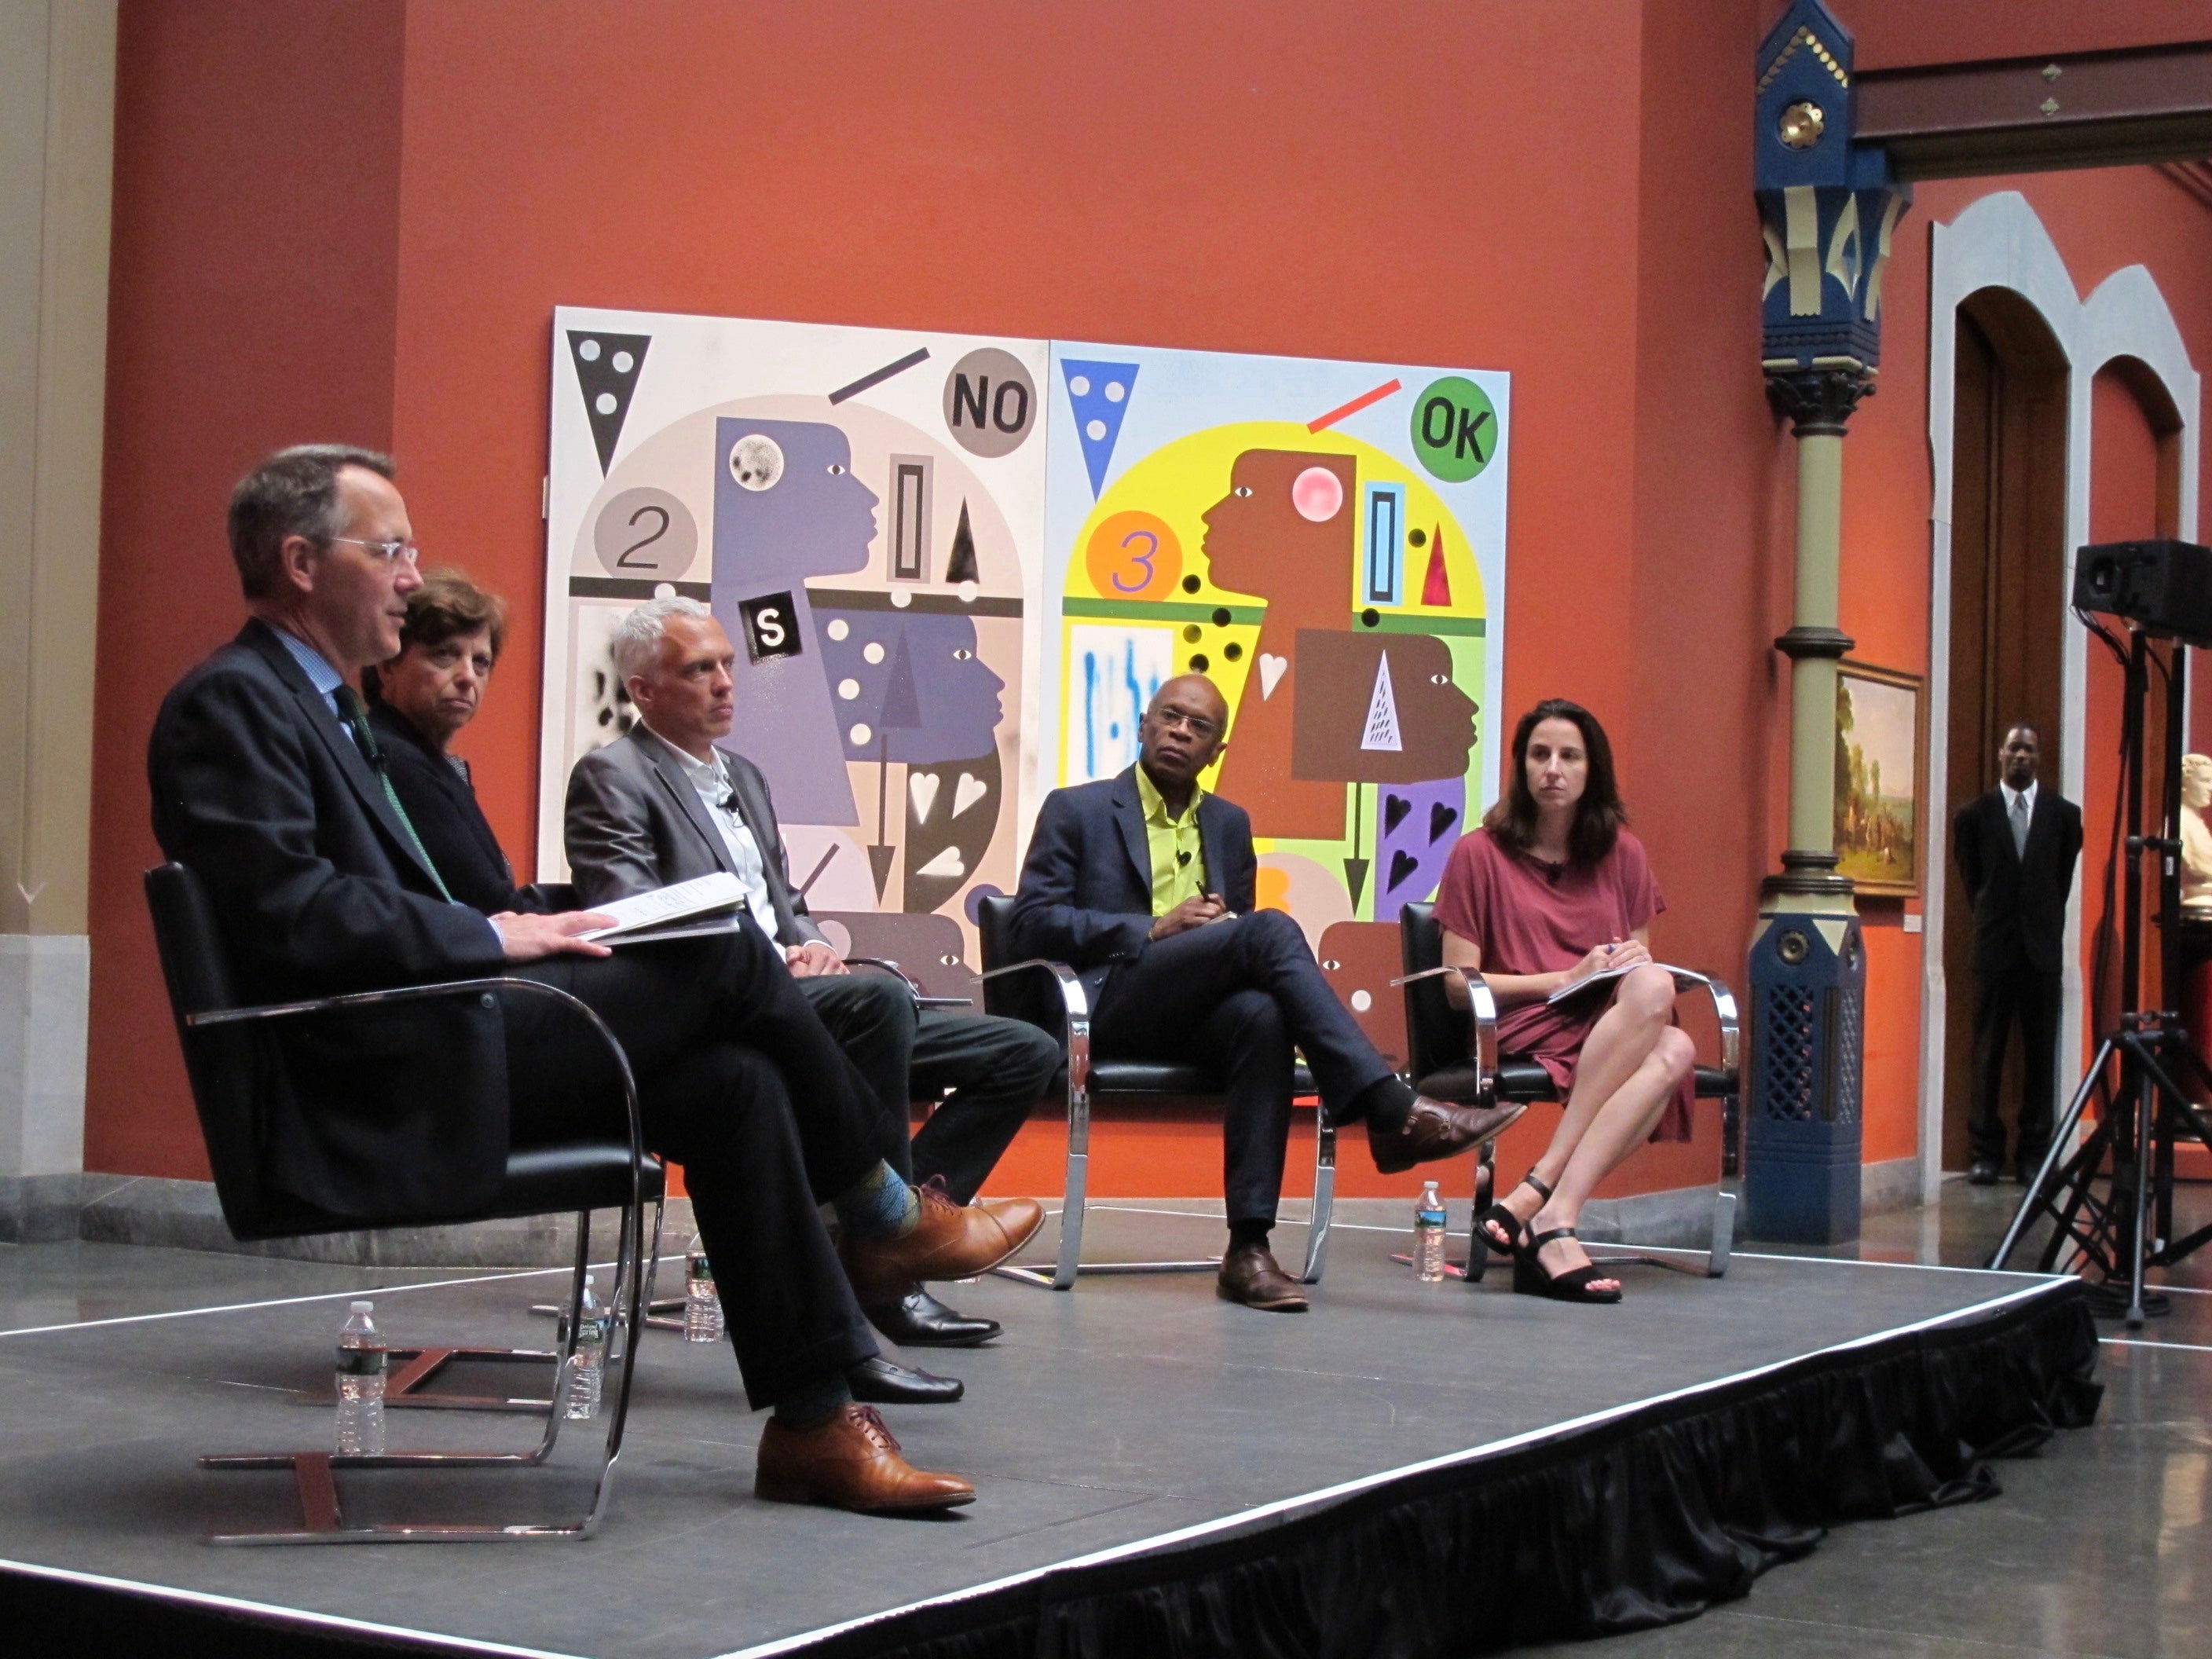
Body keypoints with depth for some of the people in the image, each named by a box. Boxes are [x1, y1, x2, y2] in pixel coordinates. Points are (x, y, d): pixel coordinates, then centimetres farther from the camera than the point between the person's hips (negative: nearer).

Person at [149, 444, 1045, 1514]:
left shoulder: (319, 702, 23)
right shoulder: (229, 702, -9)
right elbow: (293, 916, -21)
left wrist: (531, 927, 7)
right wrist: (495, 935, -15)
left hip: (429, 1042, 10)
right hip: (379, 1085, -10)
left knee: (734, 1083, -6)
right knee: (723, 957, -13)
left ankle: (813, 1423, -5)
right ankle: (882, 1214, 7)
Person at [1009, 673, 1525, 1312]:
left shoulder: (1229, 824, 24)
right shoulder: (1076, 810, 9)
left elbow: (1237, 926, 27)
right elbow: (1031, 924, -1)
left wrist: (1222, 925, 0)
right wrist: (1153, 929, -12)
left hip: (1193, 1012, 4)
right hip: (1110, 1006, -4)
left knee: (1262, 1015, -36)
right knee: (1270, 927, -28)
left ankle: (1248, 1247, -40)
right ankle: (1392, 1113, -35)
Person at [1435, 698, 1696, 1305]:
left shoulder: (1621, 853, 15)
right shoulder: (1480, 853, 4)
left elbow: (1643, 970, 19)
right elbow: (1460, 985, 0)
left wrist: (1634, 962, -6)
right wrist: (1568, 979, -8)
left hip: (1617, 1026, 4)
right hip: (1522, 1033, -4)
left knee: (1674, 1053, -33)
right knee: (1652, 989, -33)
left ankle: (1543, 1205, -38)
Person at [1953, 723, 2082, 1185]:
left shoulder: (2064, 814, 6)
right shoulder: (1974, 815, 5)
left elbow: (2064, 878, 14)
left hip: (2043, 947, 1)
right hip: (1995, 947, -1)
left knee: (2042, 1053, 2)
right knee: (1988, 1052, 0)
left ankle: (2034, 1152, 7)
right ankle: (1986, 1151, 4)